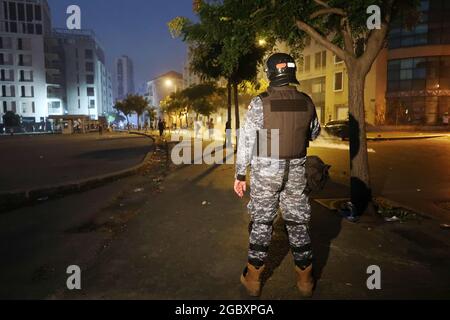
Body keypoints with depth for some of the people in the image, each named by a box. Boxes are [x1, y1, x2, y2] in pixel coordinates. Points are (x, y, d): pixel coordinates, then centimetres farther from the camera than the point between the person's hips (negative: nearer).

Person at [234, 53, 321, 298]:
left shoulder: (260, 103, -12)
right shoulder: (307, 103, -1)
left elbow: (246, 141, -11)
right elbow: (314, 134, 14)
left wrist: (240, 174, -3)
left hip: (265, 172, -2)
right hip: (296, 172, 3)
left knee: (261, 222, 9)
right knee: (298, 223, 12)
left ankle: (253, 279, 20)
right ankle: (305, 280, 25)